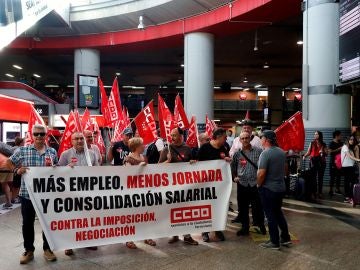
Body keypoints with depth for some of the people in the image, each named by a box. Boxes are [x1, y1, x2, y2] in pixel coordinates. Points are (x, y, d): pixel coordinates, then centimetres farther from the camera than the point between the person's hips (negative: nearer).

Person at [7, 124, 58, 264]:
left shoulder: (52, 151, 4)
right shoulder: (22, 150, -2)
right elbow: (10, 162, 10)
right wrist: (17, 170, -6)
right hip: (27, 193, -1)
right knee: (27, 222, 9)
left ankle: (47, 249, 26)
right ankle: (29, 250, 26)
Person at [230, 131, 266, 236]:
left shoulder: (258, 151, -3)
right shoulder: (237, 153, 5)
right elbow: (233, 167, 14)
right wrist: (234, 177, 0)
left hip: (255, 184, -2)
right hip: (242, 184, 3)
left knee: (257, 207, 3)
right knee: (243, 207, 10)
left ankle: (261, 225, 26)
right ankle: (245, 227, 25)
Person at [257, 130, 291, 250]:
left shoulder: (265, 153, -20)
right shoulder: (281, 152, 4)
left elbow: (261, 173, -24)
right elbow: (284, 169, 16)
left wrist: (258, 185, -8)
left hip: (268, 189, -7)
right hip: (281, 187, 8)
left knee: (271, 215, 4)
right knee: (278, 212, 21)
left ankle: (274, 242, 13)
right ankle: (285, 238, 27)